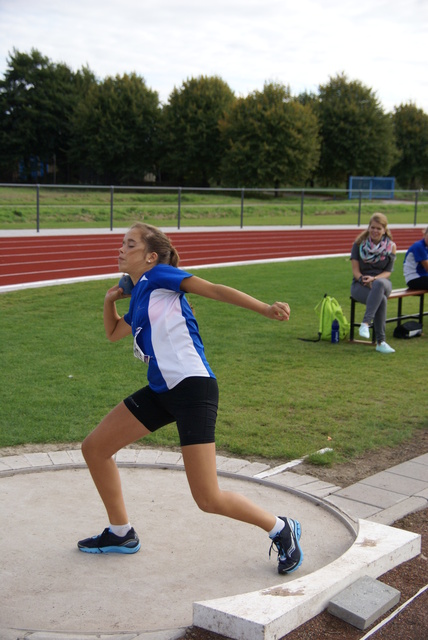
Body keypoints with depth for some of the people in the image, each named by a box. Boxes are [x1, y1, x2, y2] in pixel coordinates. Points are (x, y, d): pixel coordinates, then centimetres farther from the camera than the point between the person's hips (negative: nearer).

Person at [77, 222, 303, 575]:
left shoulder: (159, 276, -2)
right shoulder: (139, 300, 20)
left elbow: (216, 290, -10)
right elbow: (113, 333, 38)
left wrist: (266, 309, -22)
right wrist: (110, 300, 21)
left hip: (192, 387, -9)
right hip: (162, 391, 9)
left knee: (208, 499, -10)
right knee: (94, 448, 12)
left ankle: (281, 529, 13)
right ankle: (121, 533, 28)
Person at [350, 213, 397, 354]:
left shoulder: (391, 246, 3)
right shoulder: (359, 243, 0)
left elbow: (388, 272, 1)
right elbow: (355, 270, -3)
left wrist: (374, 279, -18)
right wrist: (365, 280, -22)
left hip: (381, 281, 1)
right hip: (360, 284, -1)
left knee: (379, 284, -41)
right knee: (381, 299, -35)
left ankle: (365, 323, -47)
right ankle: (380, 342, -37)